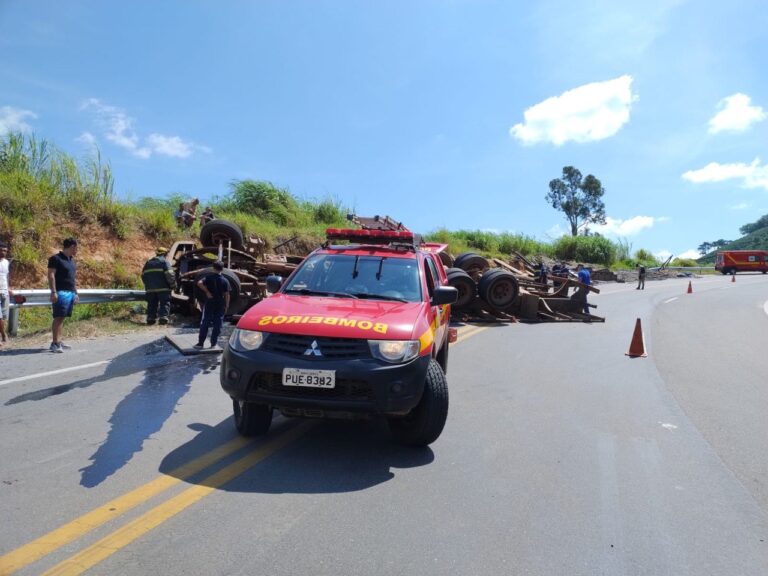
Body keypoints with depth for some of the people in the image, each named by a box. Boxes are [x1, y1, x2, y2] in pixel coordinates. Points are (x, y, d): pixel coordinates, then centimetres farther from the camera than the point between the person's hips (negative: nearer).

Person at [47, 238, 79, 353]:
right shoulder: (56, 258, -6)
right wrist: (53, 292, -19)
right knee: (58, 317, -11)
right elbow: (51, 275, -12)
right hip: (61, 292, -8)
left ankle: (59, 342, 14)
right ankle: (55, 343, -13)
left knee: (62, 317, 10)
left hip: (71, 292, 8)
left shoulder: (72, 260, 19)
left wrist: (76, 293, 21)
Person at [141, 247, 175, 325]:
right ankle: (163, 317, -12)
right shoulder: (164, 261, -2)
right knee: (164, 303, -1)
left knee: (152, 304, 12)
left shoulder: (148, 262, 18)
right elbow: (169, 274, -14)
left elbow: (143, 275, 18)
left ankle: (151, 318, 10)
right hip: (163, 288, -5)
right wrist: (172, 284, -4)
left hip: (150, 288, 5)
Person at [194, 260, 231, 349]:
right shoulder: (225, 281, -3)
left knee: (205, 323, 5)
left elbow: (199, 283, -22)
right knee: (217, 325, 7)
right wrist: (227, 305, 2)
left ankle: (201, 343, 5)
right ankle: (213, 344, 9)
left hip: (209, 304, 0)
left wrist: (207, 292, -13)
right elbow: (227, 294, -5)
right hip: (220, 305, 0)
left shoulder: (209, 278, -4)